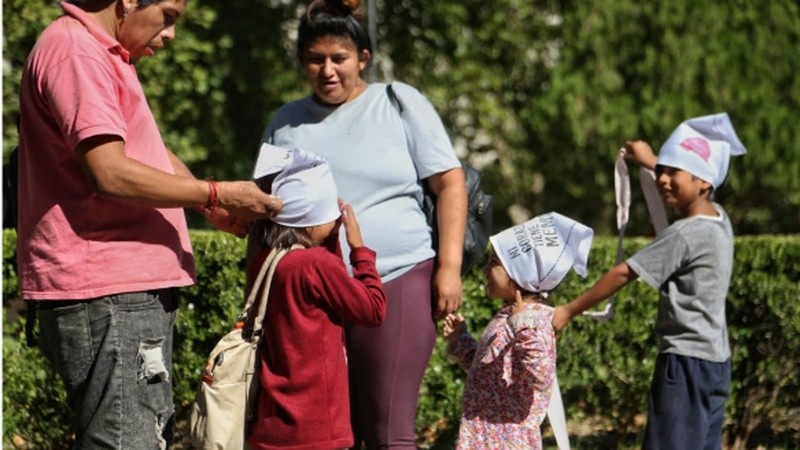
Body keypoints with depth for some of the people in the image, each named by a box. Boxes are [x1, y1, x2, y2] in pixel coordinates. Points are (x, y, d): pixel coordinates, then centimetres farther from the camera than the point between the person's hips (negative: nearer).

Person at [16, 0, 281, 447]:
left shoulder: (108, 57, 21)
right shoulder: (75, 53, -14)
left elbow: (151, 152, 25)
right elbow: (110, 173, -23)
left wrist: (215, 209, 9)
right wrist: (217, 195, -15)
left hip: (135, 287, 11)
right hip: (105, 292, -11)